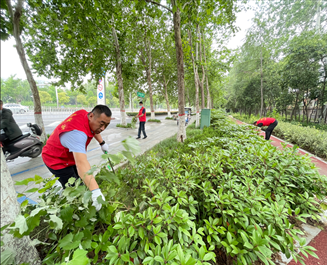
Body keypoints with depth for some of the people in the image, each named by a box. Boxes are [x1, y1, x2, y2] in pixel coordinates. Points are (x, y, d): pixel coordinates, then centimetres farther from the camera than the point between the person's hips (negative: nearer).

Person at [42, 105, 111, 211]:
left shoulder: (84, 114, -15)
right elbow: (81, 163, -54)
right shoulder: (77, 133, -43)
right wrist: (95, 191, -60)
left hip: (70, 155, 8)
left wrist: (102, 143, 7)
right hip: (57, 161, -8)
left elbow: (93, 129, 10)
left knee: (82, 182, 14)